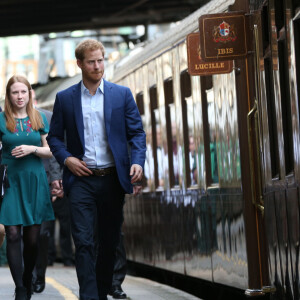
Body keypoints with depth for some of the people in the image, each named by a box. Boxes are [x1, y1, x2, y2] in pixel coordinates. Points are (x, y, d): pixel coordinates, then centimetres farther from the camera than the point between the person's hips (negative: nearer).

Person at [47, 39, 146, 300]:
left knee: (110, 241, 9)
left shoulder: (122, 94, 5)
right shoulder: (65, 98, 5)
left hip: (113, 178, 1)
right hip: (81, 180, -1)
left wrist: (137, 162, -12)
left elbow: (137, 132, 4)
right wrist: (66, 158, -8)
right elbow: (54, 136, 11)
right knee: (83, 242, -10)